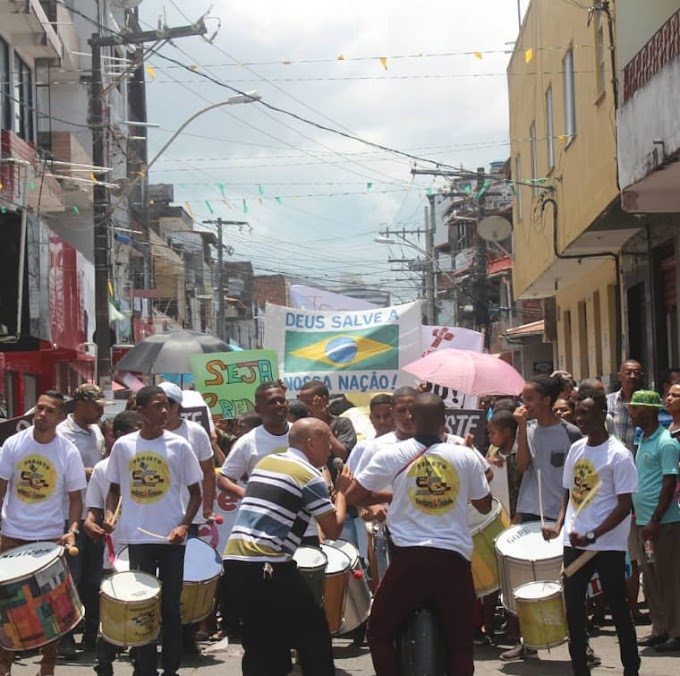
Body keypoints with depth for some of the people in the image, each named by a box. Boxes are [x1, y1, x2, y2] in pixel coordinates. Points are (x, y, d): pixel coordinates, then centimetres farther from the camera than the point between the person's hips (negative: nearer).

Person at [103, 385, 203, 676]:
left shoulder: (178, 445, -3)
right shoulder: (122, 446, 1)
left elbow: (195, 491, 2)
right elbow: (114, 488, 12)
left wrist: (184, 525, -11)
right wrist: (110, 514, -7)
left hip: (171, 537, -1)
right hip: (137, 537, 1)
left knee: (170, 606, 6)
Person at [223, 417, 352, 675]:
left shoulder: (265, 462, 17)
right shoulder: (309, 475, -5)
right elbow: (333, 530, -2)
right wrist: (341, 491, 13)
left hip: (234, 563, 8)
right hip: (267, 567, -8)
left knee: (262, 644, 15)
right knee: (313, 635, 6)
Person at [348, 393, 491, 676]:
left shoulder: (391, 455, -1)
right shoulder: (467, 456, 3)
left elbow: (353, 496, 6)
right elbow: (485, 505, 14)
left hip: (409, 558, -2)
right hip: (454, 560, 2)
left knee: (379, 633, 15)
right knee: (460, 643, 12)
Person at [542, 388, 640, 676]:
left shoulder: (618, 454, -12)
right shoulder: (576, 449, 7)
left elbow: (625, 505, -13)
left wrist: (593, 536, -20)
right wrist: (559, 525, 0)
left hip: (608, 546, -6)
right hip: (574, 543, 6)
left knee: (619, 610, 3)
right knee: (573, 607, 9)